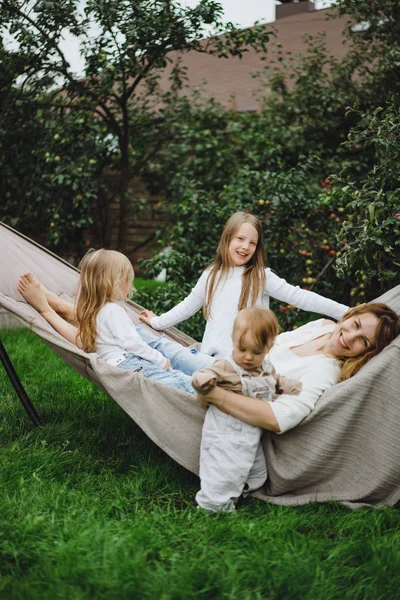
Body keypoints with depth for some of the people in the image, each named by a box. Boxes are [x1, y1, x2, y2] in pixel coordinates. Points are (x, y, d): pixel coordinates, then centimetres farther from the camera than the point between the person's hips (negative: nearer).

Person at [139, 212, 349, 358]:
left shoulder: (261, 277, -1)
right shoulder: (211, 276, 11)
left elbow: (298, 297, -7)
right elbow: (188, 306, 25)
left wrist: (345, 312, -14)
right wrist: (157, 322, 28)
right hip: (211, 357, 4)